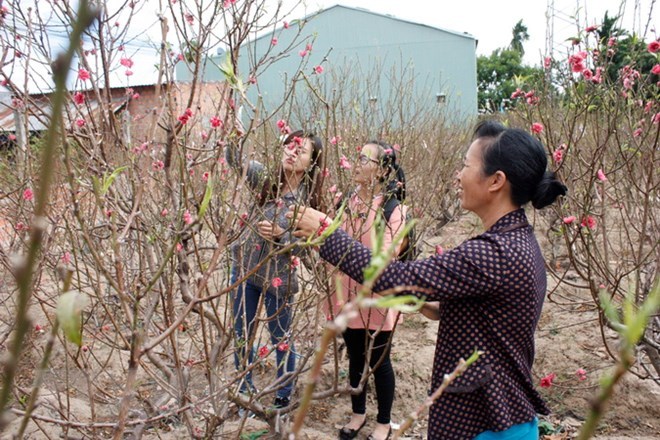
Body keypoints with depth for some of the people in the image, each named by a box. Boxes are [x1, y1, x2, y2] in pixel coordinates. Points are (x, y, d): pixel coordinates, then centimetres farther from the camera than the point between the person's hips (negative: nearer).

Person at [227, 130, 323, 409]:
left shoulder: (308, 199, -15)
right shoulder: (266, 178, -4)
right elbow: (233, 159, -11)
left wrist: (280, 234, -34)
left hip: (278, 277, -4)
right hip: (244, 269, 4)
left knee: (280, 338, 13)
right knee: (242, 334, 17)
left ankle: (284, 396, 34)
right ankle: (245, 391, 38)